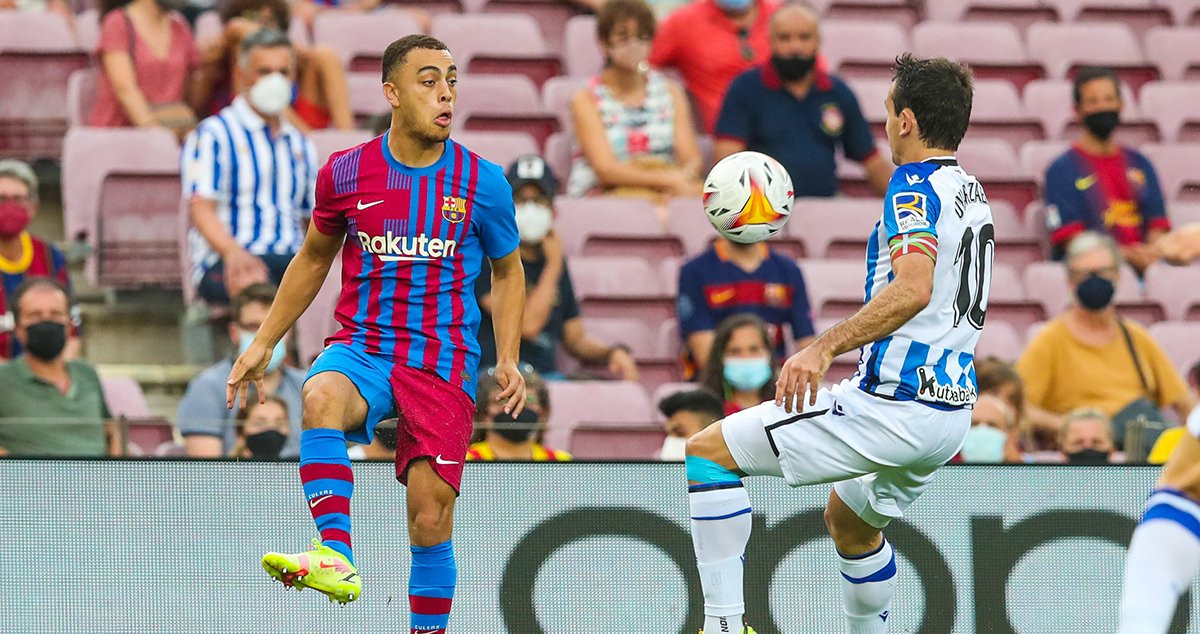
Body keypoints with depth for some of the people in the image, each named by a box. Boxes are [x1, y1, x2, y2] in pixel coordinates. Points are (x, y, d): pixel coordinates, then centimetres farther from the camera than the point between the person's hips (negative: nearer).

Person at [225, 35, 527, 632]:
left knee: (431, 516, -6)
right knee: (321, 397, -35)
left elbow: (507, 270, 14)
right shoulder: (345, 173, 1)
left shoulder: (483, 184, -1)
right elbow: (313, 257, 17)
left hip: (443, 363, 0)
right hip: (362, 347, 0)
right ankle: (334, 557, -45)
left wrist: (508, 359, 1)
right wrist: (263, 342, 16)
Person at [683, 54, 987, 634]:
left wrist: (824, 348, -34)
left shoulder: (916, 184, -11)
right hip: (953, 413, 10)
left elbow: (913, 289, -28)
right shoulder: (972, 194, 16)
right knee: (849, 522, 36)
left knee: (707, 452, -4)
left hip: (893, 406, -10)